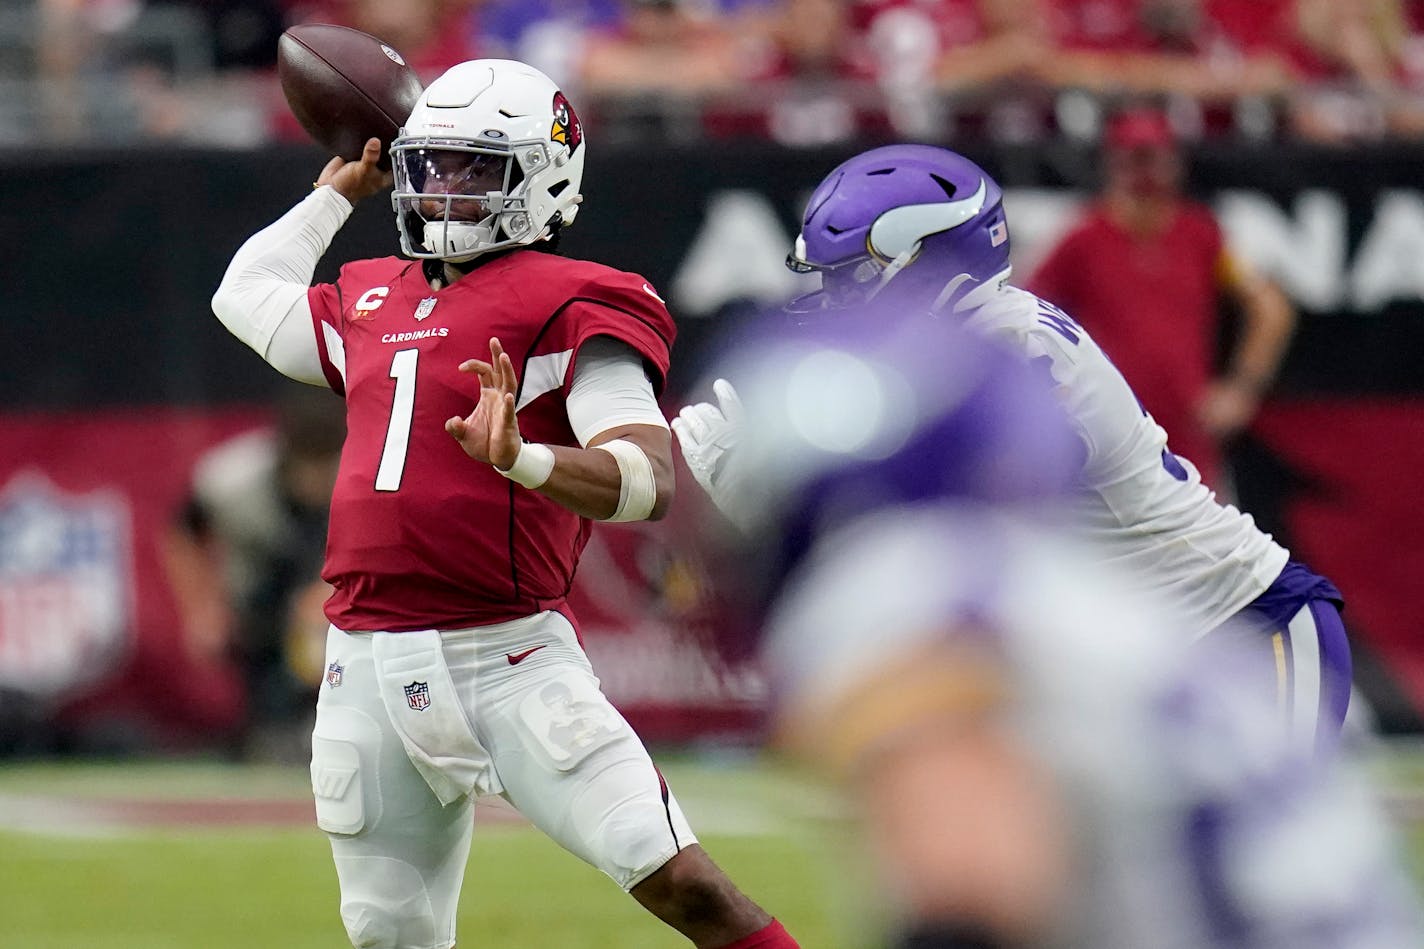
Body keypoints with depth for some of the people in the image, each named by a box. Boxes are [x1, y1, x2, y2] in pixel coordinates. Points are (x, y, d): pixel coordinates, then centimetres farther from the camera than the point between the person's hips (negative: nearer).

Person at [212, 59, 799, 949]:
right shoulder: (375, 302, 16)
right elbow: (244, 296, 37)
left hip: (510, 659, -6)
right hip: (369, 670, 6)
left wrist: (523, 460, -36)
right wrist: (337, 191, 42)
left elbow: (649, 480, -19)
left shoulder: (570, 307, -5)